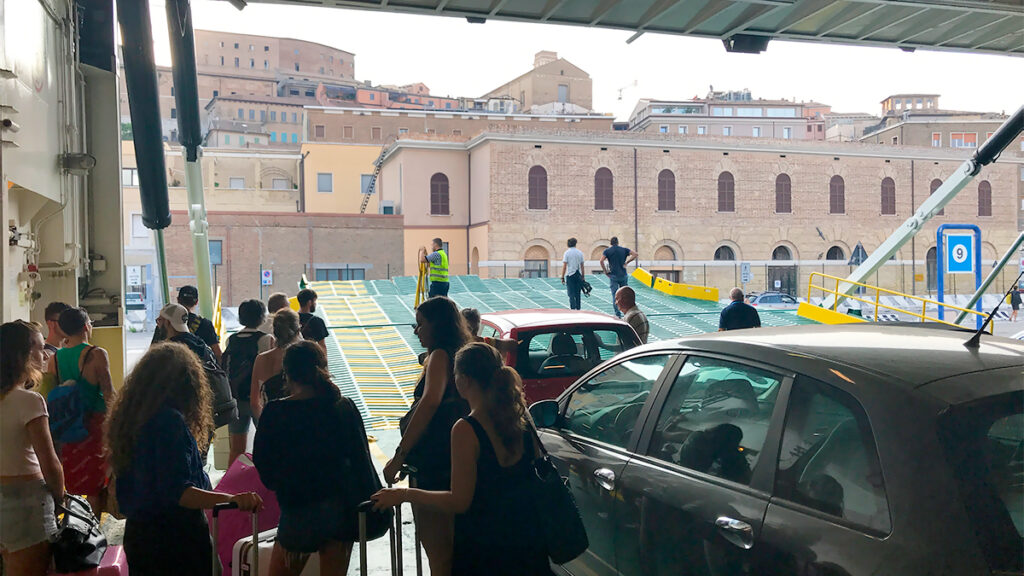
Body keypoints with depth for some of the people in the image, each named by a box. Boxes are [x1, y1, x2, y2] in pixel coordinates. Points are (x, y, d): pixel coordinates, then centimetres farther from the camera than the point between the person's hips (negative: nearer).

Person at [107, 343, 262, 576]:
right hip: (175, 539, -8)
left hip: (137, 533, 9)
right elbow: (177, 491, -27)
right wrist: (231, 499, -38)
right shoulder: (170, 420, -20)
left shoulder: (129, 418, 5)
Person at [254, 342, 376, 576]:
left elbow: (263, 465, 0)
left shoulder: (276, 413, -9)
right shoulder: (345, 407, -2)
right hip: (343, 510, 3)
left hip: (300, 511, -3)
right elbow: (362, 459, 1)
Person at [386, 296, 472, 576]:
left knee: (438, 554, -5)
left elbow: (431, 401, -26)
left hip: (434, 467, -9)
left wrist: (400, 455, -27)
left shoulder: (439, 356, -11)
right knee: (451, 550, 18)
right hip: (455, 465, 9)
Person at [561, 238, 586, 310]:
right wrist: (583, 276, 15)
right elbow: (582, 266, 8)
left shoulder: (567, 253, -4)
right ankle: (578, 308, 14)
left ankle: (573, 308, -14)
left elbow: (564, 266, -9)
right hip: (578, 275, 3)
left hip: (570, 275, -3)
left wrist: (562, 277, -6)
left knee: (571, 294, -4)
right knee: (577, 293, 11)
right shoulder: (580, 253, 6)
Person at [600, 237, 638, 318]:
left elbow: (601, 261, -15)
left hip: (613, 276, -2)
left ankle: (618, 315, -4)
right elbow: (635, 254, -2)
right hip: (623, 275, 2)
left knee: (615, 295, 0)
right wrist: (627, 262, 1)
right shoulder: (624, 249, 5)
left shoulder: (607, 250, -1)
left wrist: (605, 271, -6)